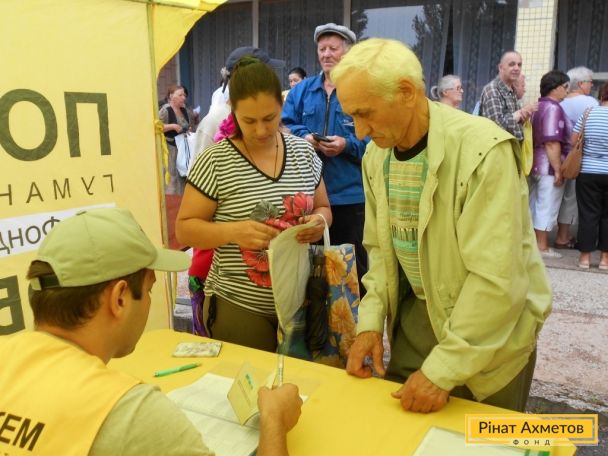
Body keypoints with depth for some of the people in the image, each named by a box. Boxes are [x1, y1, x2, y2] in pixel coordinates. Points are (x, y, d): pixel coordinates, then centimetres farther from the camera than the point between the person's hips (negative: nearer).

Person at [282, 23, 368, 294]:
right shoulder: (301, 90, 11)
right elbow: (284, 127, 7)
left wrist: (347, 145, -22)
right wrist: (304, 137, -13)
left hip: (350, 196, -4)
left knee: (352, 267, 8)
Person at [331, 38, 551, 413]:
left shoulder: (483, 150, -25)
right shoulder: (376, 155, -3)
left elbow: (496, 280, -28)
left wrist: (442, 370, -24)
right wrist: (371, 322, -3)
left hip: (488, 332, -5)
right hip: (416, 313, 6)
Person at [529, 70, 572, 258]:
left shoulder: (539, 106, 13)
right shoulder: (553, 108, -16)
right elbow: (552, 143, -22)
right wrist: (558, 170, -21)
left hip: (537, 163, 10)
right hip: (549, 165, -10)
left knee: (535, 205, 15)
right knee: (547, 207, -2)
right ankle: (542, 247, 4)